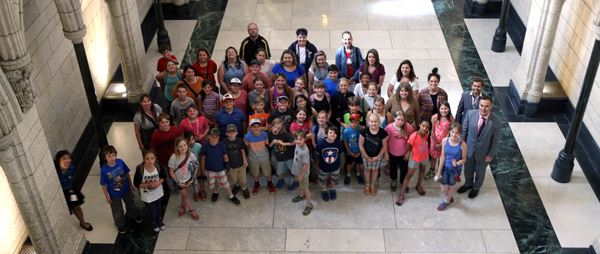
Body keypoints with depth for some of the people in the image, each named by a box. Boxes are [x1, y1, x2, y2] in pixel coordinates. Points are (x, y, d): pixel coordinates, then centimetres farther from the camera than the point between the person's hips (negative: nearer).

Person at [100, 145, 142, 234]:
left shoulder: (120, 162, -22)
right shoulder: (104, 170, -30)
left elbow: (127, 173, -4)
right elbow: (104, 184, -16)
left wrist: (131, 185, 6)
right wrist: (107, 197, -8)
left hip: (126, 190, 3)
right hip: (114, 194, -3)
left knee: (131, 204, 29)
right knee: (118, 212, 19)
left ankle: (135, 215, 61)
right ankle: (120, 225, 48)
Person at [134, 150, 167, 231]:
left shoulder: (158, 167, -20)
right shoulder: (140, 170, -29)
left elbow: (164, 176, -2)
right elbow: (136, 184, -19)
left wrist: (158, 182, -22)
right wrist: (148, 185, -31)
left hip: (158, 193, 3)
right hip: (147, 196, -3)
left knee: (159, 208, 27)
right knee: (152, 211, 15)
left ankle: (159, 220, 57)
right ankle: (153, 222, 49)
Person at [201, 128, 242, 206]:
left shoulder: (222, 146, -17)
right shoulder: (205, 146, -17)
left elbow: (225, 157, -3)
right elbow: (203, 158, -3)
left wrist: (227, 167, 3)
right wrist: (203, 169, 4)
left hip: (221, 169, -1)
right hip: (209, 170, 1)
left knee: (225, 183, 10)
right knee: (212, 184, 19)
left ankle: (232, 196, 31)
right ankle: (215, 193, 50)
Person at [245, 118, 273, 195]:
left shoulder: (265, 135, -25)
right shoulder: (247, 137, -28)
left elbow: (267, 144, -5)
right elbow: (247, 146, -7)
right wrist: (253, 152, -1)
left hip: (264, 157, 0)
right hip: (253, 159, 0)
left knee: (267, 172, 19)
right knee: (255, 173, 22)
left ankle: (270, 184, 50)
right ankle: (256, 185, 52)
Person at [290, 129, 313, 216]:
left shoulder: (305, 151, -35)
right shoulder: (297, 146, -11)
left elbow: (306, 165, -26)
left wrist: (301, 175, -16)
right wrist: (296, 172, 14)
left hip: (303, 173, -7)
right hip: (297, 170, 7)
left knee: (305, 188, 10)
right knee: (300, 184, 30)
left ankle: (309, 205, 28)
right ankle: (302, 195, 56)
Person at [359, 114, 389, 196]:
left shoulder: (383, 133, -23)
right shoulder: (364, 131, -24)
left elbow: (384, 146, -9)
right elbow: (361, 145, -13)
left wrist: (378, 157, -10)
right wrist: (367, 157, -9)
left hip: (378, 156, 0)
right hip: (366, 155, 0)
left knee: (375, 169, 20)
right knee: (367, 169, 19)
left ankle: (373, 185, 44)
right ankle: (367, 184, 44)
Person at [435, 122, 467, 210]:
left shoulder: (462, 145, -25)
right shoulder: (445, 141, -17)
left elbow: (464, 159, -10)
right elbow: (443, 156, -7)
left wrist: (457, 163, -33)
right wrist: (439, 171, -2)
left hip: (456, 170, -2)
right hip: (446, 167, 2)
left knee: (450, 187, 18)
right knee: (444, 189, 12)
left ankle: (447, 201, 50)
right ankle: (450, 195, 50)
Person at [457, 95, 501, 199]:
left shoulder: (496, 122, -25)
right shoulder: (470, 113, -20)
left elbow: (495, 140, -13)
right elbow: (464, 130, -6)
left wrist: (491, 155, -7)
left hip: (483, 151, -2)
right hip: (469, 148, 2)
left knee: (480, 171, 24)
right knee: (468, 168, 26)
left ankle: (476, 187, 52)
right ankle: (468, 184, 56)